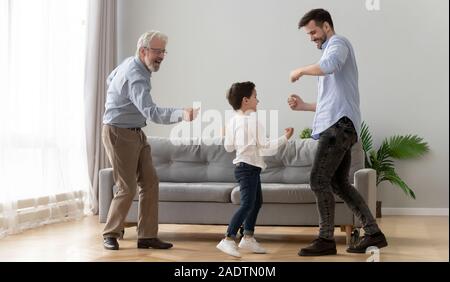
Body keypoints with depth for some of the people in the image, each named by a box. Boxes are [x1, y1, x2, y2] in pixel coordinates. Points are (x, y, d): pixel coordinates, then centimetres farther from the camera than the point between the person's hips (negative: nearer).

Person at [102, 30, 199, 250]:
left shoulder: (130, 63, 5)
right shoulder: (136, 77, -26)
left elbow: (110, 79, 25)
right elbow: (152, 112, -41)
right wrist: (182, 113, -54)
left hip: (136, 134, 10)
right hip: (119, 134, -10)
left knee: (149, 183, 4)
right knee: (127, 188, -6)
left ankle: (147, 236, 8)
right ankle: (110, 234, 13)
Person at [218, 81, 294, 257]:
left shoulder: (233, 121, 9)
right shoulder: (253, 120, -15)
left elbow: (228, 146, 13)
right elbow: (265, 147, -16)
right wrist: (285, 138, -7)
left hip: (245, 167, 10)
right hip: (248, 167, -10)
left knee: (257, 201, 19)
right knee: (247, 204, -14)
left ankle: (248, 238, 22)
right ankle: (228, 240, -20)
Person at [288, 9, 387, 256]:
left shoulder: (338, 43, 1)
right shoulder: (332, 51, 29)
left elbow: (329, 65, -26)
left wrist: (301, 70, -12)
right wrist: (303, 106, 20)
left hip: (339, 125, -10)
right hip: (337, 126, 10)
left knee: (319, 180, -11)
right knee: (338, 183, 10)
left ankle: (326, 240, -7)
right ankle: (374, 234, 12)